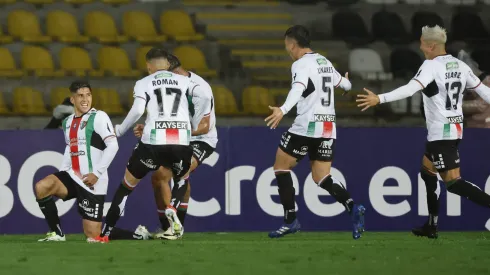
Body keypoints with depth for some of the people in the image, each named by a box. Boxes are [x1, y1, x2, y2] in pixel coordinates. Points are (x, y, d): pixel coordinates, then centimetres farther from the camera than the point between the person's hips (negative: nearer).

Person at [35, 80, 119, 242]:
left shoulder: (98, 117, -8)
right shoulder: (68, 122, 14)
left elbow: (113, 145, -16)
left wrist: (97, 173, -19)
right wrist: (62, 172, 11)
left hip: (92, 182, -6)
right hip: (72, 177, 6)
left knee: (92, 236, -6)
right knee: (41, 187, -21)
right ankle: (56, 234, -9)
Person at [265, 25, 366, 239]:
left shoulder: (301, 64, -9)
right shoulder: (325, 62, 16)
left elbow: (298, 88, -30)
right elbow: (343, 83, 34)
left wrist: (283, 110, -47)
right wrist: (346, 83, 59)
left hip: (307, 127, -8)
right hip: (328, 128, 8)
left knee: (281, 167, 8)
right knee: (322, 178, 8)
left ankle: (290, 220, 4)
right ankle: (352, 207, -17)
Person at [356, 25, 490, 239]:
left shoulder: (431, 66, -15)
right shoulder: (460, 66, 8)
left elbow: (411, 89, -29)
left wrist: (379, 99, -36)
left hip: (441, 132, -9)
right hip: (455, 128, 9)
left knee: (453, 182, -8)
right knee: (427, 171, 20)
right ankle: (431, 226, 21)